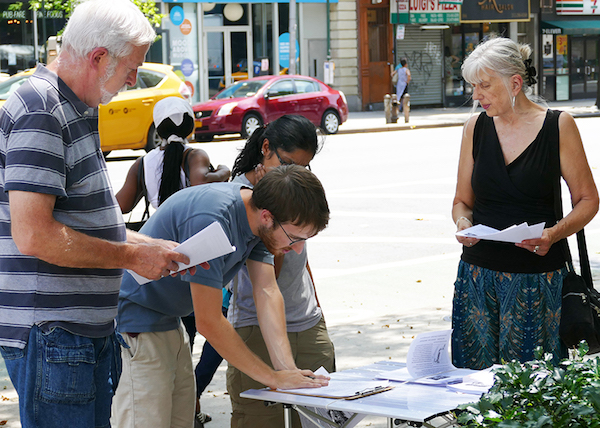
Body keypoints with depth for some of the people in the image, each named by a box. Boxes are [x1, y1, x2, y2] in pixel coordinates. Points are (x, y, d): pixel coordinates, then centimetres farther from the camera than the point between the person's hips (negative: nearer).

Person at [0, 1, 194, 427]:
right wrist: (132, 256, -15)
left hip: (88, 329, 10)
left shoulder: (78, 111, 17)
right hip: (51, 334, -10)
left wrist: (154, 248, 14)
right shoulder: (39, 112, -16)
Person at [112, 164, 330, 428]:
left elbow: (267, 293, -5)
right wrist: (274, 378, -22)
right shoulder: (211, 219, -31)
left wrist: (288, 368, -18)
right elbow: (208, 323, -28)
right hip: (134, 326, -9)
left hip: (170, 324, 9)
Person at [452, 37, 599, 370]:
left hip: (537, 278, -3)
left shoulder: (558, 126, -2)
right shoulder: (476, 128, 8)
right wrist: (464, 223, -7)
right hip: (479, 274, 3)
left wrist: (554, 233, -16)